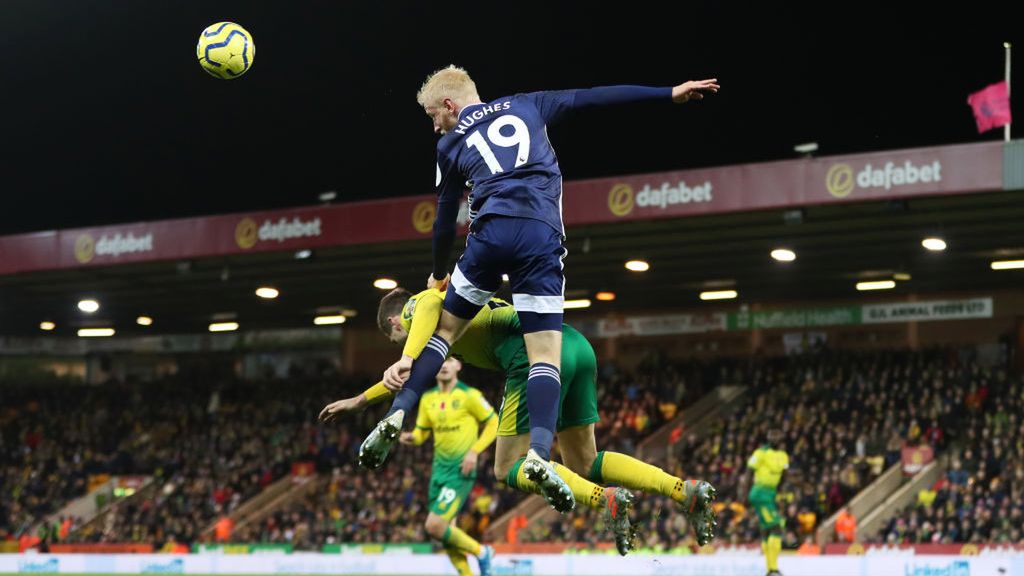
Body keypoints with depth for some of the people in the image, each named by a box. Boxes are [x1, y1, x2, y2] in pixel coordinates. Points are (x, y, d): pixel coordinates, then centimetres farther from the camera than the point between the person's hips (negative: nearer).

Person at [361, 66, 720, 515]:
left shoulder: (451, 144, 19)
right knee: (546, 354, -4)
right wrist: (670, 93, 22)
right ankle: (539, 453, -25)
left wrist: (439, 274, 42)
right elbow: (594, 97, 18)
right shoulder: (526, 106, 22)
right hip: (541, 238, 0)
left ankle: (395, 418, 8)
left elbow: (445, 219, 25)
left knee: (446, 329, 20)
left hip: (491, 233, 0)